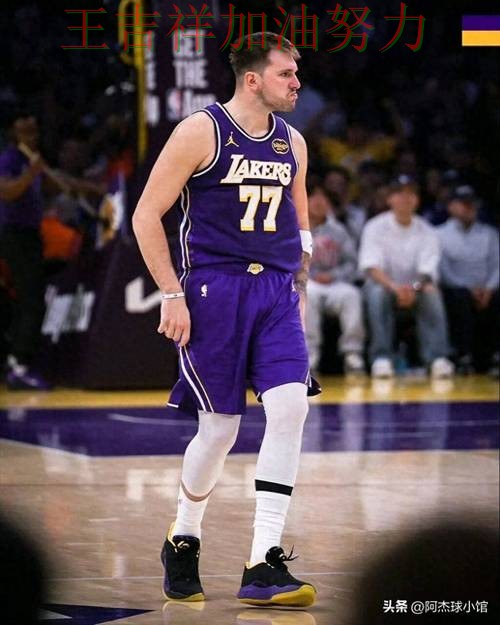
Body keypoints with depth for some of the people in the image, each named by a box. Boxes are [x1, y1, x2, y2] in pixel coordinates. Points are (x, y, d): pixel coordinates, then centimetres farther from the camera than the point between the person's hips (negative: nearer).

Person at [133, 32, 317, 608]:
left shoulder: (291, 143, 11)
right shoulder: (200, 132, -7)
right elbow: (146, 215, -6)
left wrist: (298, 292, 15)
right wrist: (172, 295, -11)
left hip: (276, 292, 5)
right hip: (213, 291, -5)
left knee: (289, 408, -14)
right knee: (220, 427, -1)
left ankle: (264, 566, -13)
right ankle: (182, 543, 27)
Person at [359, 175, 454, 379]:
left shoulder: (426, 232, 0)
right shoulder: (375, 227, -4)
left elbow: (427, 271, -10)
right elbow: (371, 267, -16)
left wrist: (414, 289, -34)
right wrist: (394, 287, -36)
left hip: (414, 291, 1)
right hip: (384, 283, -1)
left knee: (432, 293, -31)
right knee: (377, 292, -36)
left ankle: (438, 358, -39)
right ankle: (381, 359, -38)